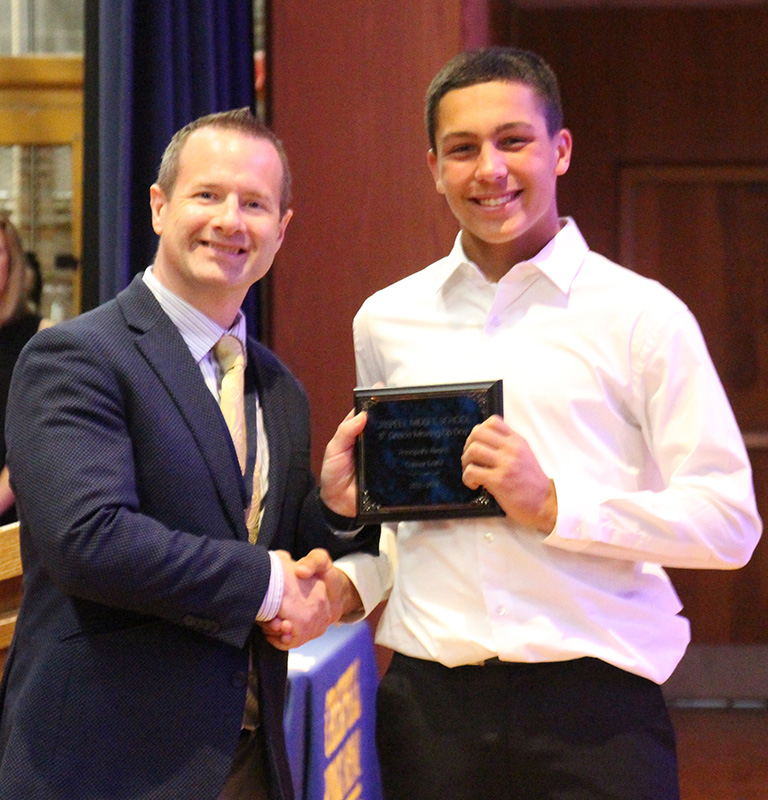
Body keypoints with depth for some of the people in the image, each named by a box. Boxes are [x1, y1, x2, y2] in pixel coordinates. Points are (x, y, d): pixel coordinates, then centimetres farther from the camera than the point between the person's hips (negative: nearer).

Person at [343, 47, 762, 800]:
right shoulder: (386, 321, 10)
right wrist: (349, 579, 1)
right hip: (429, 701, 3)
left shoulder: (640, 315, -2)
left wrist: (554, 504, -15)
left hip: (592, 707, -3)